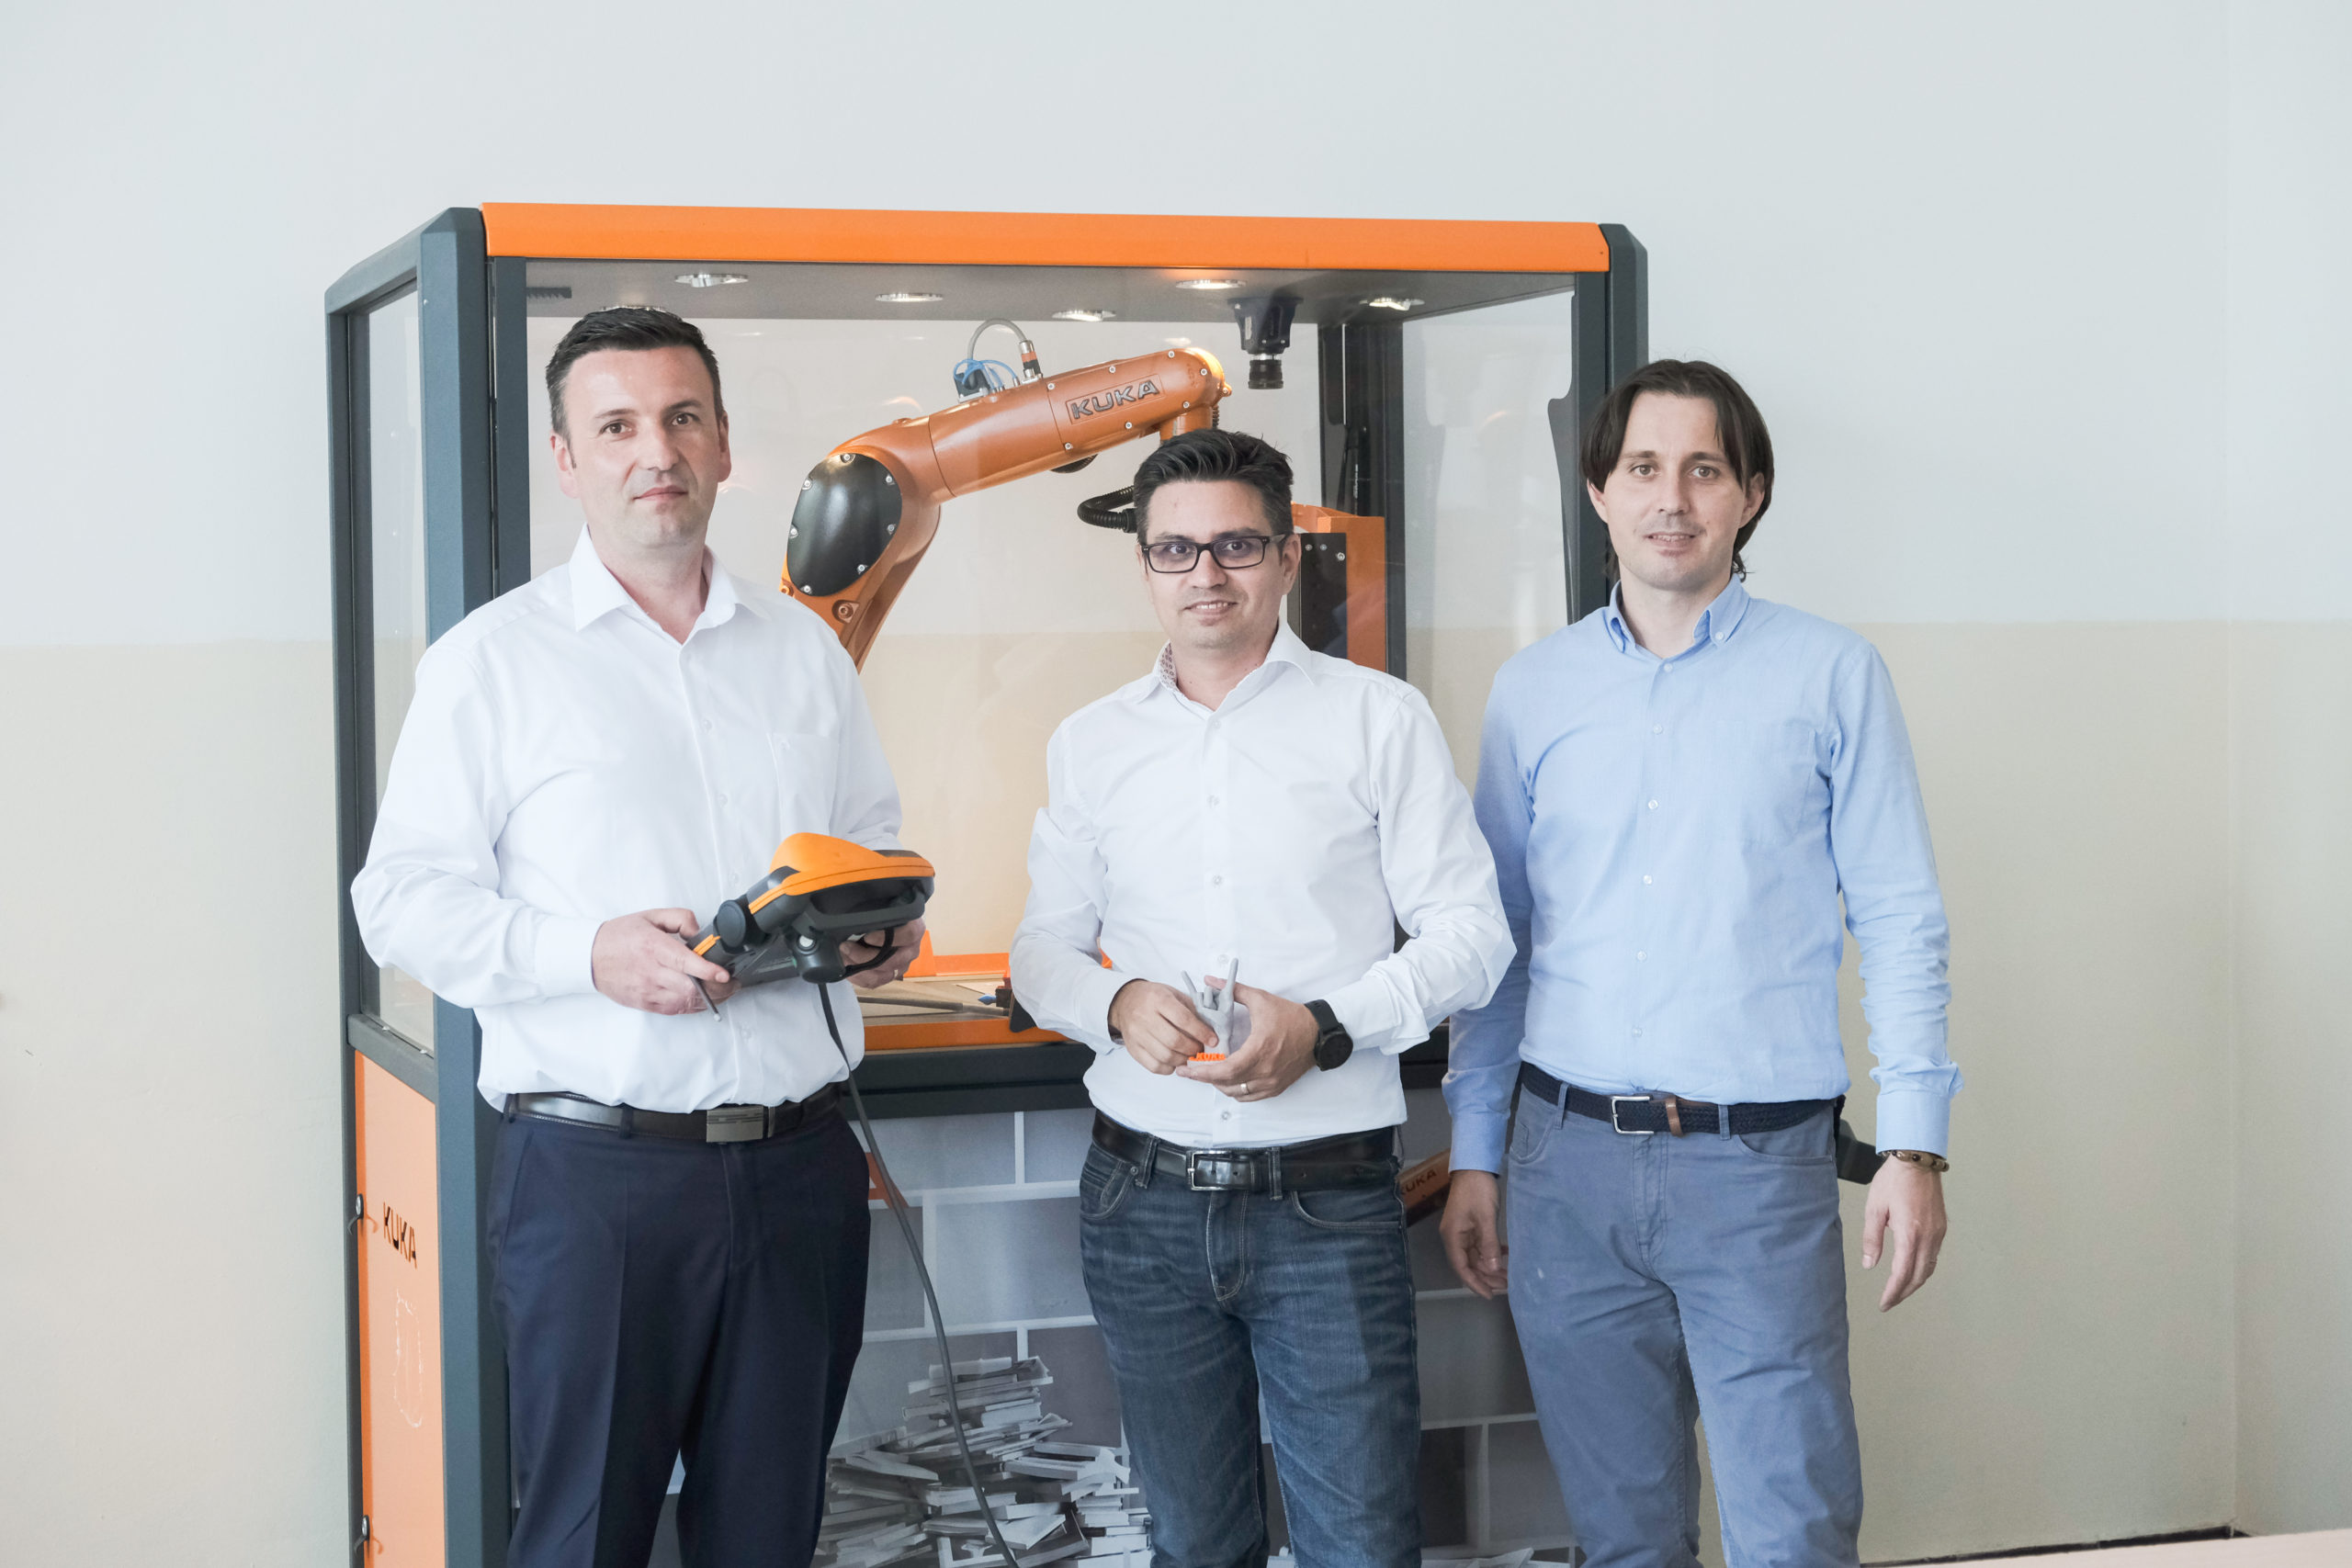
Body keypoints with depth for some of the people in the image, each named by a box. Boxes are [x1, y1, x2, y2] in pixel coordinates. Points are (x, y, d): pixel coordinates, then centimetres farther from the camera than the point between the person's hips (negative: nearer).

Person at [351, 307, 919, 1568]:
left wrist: (884, 925, 0)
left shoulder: (804, 649, 14)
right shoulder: (494, 658, 1)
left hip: (798, 1163, 4)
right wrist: (592, 954, -18)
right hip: (595, 1167, -4)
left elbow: (874, 840, 23)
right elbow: (404, 899, -4)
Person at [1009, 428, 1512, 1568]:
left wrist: (1324, 1027, -16)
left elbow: (1468, 932, 0)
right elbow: (1043, 949, 14)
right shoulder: (1091, 744, 10)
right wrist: (1117, 1003, -10)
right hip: (1142, 1202, 3)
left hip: (1328, 1202, -3)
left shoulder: (1379, 719, 1)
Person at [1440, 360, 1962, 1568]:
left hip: (1760, 1163, -2)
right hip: (1570, 1160, 3)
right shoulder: (1532, 689, 9)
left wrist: (1914, 1147, -6)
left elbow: (1900, 922, 0)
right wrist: (1474, 1157, 9)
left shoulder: (1830, 675, 1)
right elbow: (1496, 935, 12)